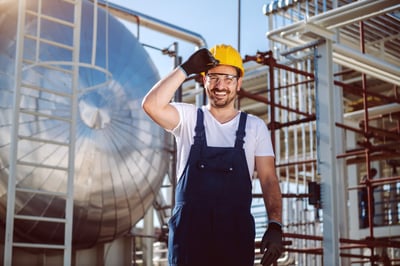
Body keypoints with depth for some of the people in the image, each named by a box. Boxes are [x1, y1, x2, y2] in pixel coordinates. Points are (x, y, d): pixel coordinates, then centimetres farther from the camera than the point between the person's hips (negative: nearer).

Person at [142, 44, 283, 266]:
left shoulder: (255, 127, 7)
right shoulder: (188, 118, 5)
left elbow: (269, 180, 2)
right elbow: (152, 105, -14)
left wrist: (275, 226, -10)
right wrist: (186, 69, -13)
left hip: (236, 233, 1)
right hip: (189, 231, -1)